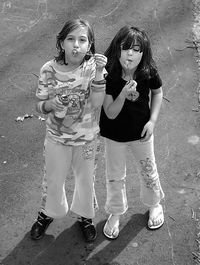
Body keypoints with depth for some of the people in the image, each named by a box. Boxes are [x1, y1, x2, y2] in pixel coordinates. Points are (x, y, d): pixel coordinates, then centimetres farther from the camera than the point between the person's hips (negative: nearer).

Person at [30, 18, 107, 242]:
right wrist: (52, 103, -30)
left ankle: (85, 216, 47)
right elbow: (40, 106, -8)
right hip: (57, 137, 0)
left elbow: (96, 104, -25)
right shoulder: (49, 70, -17)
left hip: (86, 137, 0)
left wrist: (99, 73, -35)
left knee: (85, 179, 20)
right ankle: (47, 213, 48)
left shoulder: (93, 68, -17)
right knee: (53, 179, 19)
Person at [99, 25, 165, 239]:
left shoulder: (149, 73, -21)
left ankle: (154, 204, 51)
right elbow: (110, 114, -23)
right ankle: (115, 213, 42)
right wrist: (123, 94, -41)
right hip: (114, 135, -1)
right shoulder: (108, 75, -26)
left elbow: (157, 93, 2)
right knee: (115, 177, 16)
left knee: (148, 172, 21)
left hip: (141, 132, 2)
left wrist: (152, 120, -8)